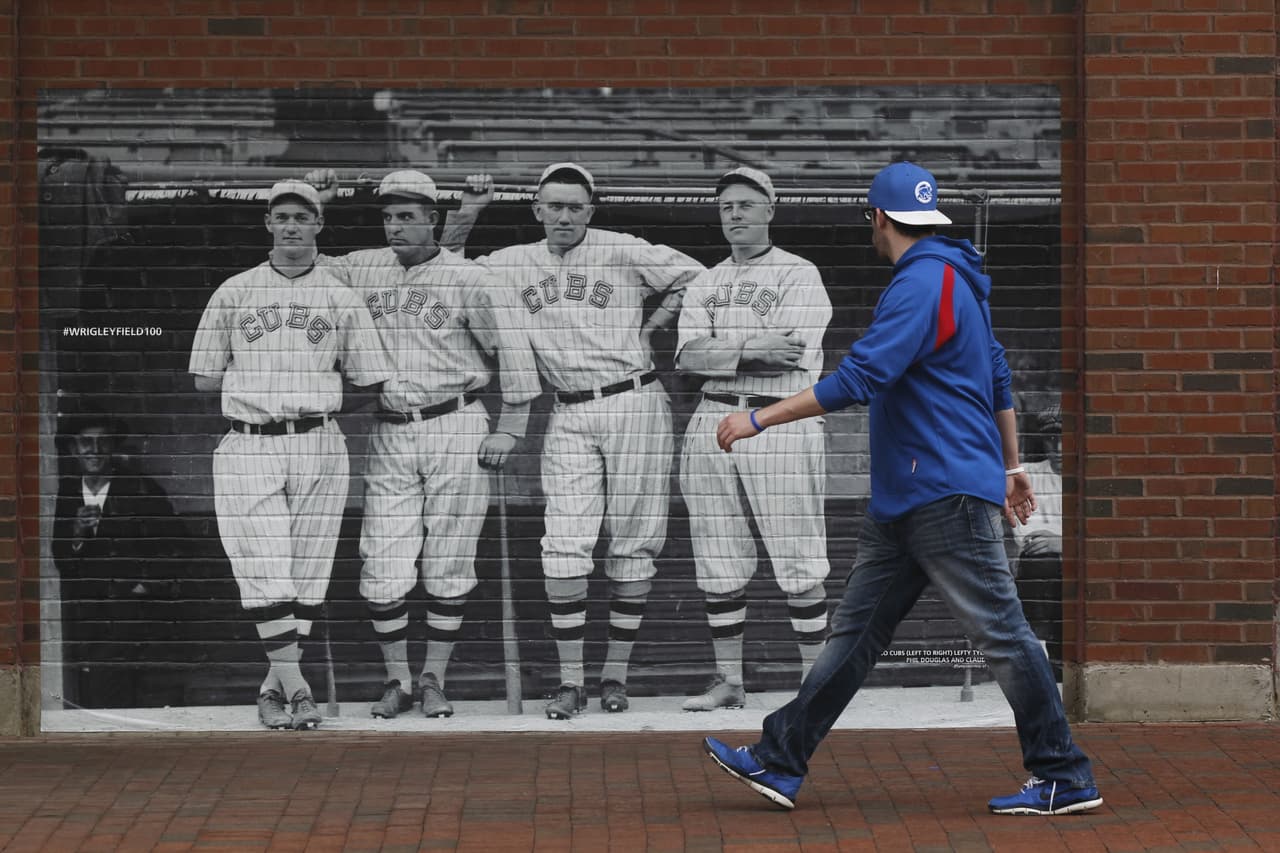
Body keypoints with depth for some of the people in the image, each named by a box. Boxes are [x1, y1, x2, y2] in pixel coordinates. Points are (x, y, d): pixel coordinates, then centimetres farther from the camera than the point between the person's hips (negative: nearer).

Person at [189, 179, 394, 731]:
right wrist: (258, 389, 7)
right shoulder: (233, 293, 10)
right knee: (265, 571, -12)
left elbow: (370, 384, 11)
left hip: (318, 446, 1)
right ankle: (295, 686, -12)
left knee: (307, 573, 0)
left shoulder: (341, 299, 10)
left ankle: (275, 688, 9)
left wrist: (314, 401, 8)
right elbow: (204, 379, 11)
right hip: (248, 447, -1)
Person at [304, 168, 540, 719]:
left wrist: (510, 429, -4)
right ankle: (397, 679, 10)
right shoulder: (363, 269, 8)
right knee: (383, 566, -3)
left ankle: (434, 680, 12)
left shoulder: (466, 279, -3)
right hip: (391, 433, 3)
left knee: (449, 565, 1)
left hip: (456, 427, -3)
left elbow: (513, 351, 0)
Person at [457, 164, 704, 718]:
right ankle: (570, 680, -3)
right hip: (569, 417, 2)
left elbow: (694, 278, 5)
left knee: (633, 544, 1)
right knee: (564, 548, -7)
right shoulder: (515, 264, 10)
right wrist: (468, 212, 5)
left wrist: (648, 330, 1)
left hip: (633, 404, -2)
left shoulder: (623, 252, 0)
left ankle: (616, 673, 10)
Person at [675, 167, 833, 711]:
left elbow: (792, 357, -13)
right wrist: (751, 348, -15)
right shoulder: (705, 283, 16)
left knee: (798, 565, -5)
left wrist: (719, 352, -8)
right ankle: (729, 681, 14)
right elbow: (689, 357, 1)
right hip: (713, 423, 5)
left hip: (781, 422, -5)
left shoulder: (799, 275, 1)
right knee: (718, 564, 6)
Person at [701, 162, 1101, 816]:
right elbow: (997, 377, 24)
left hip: (949, 495, -10)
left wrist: (759, 419, -20)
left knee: (1001, 634, -5)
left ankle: (1066, 780, 1)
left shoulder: (922, 282, -15)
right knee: (854, 631, 9)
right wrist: (1011, 465, 31)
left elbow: (859, 379, -24)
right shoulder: (953, 278, 17)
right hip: (906, 497, 10)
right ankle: (779, 763, 11)